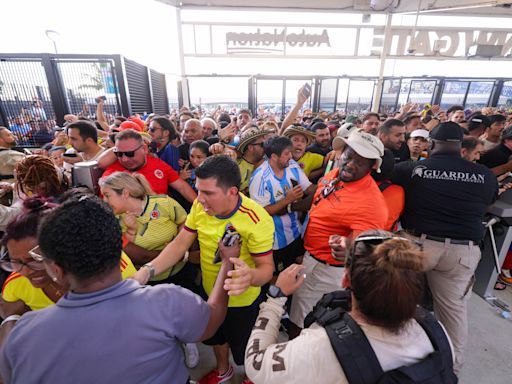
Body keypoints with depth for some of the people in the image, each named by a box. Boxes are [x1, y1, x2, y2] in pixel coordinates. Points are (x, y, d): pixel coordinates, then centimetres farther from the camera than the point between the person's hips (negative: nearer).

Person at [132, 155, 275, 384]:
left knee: (244, 351, 20)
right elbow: (180, 243, -10)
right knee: (216, 336, 31)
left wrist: (250, 276, -49)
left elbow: (266, 267, -25)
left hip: (242, 301, -5)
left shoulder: (257, 220, -32)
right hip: (209, 292, 5)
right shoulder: (200, 206, -16)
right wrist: (148, 271, -24)